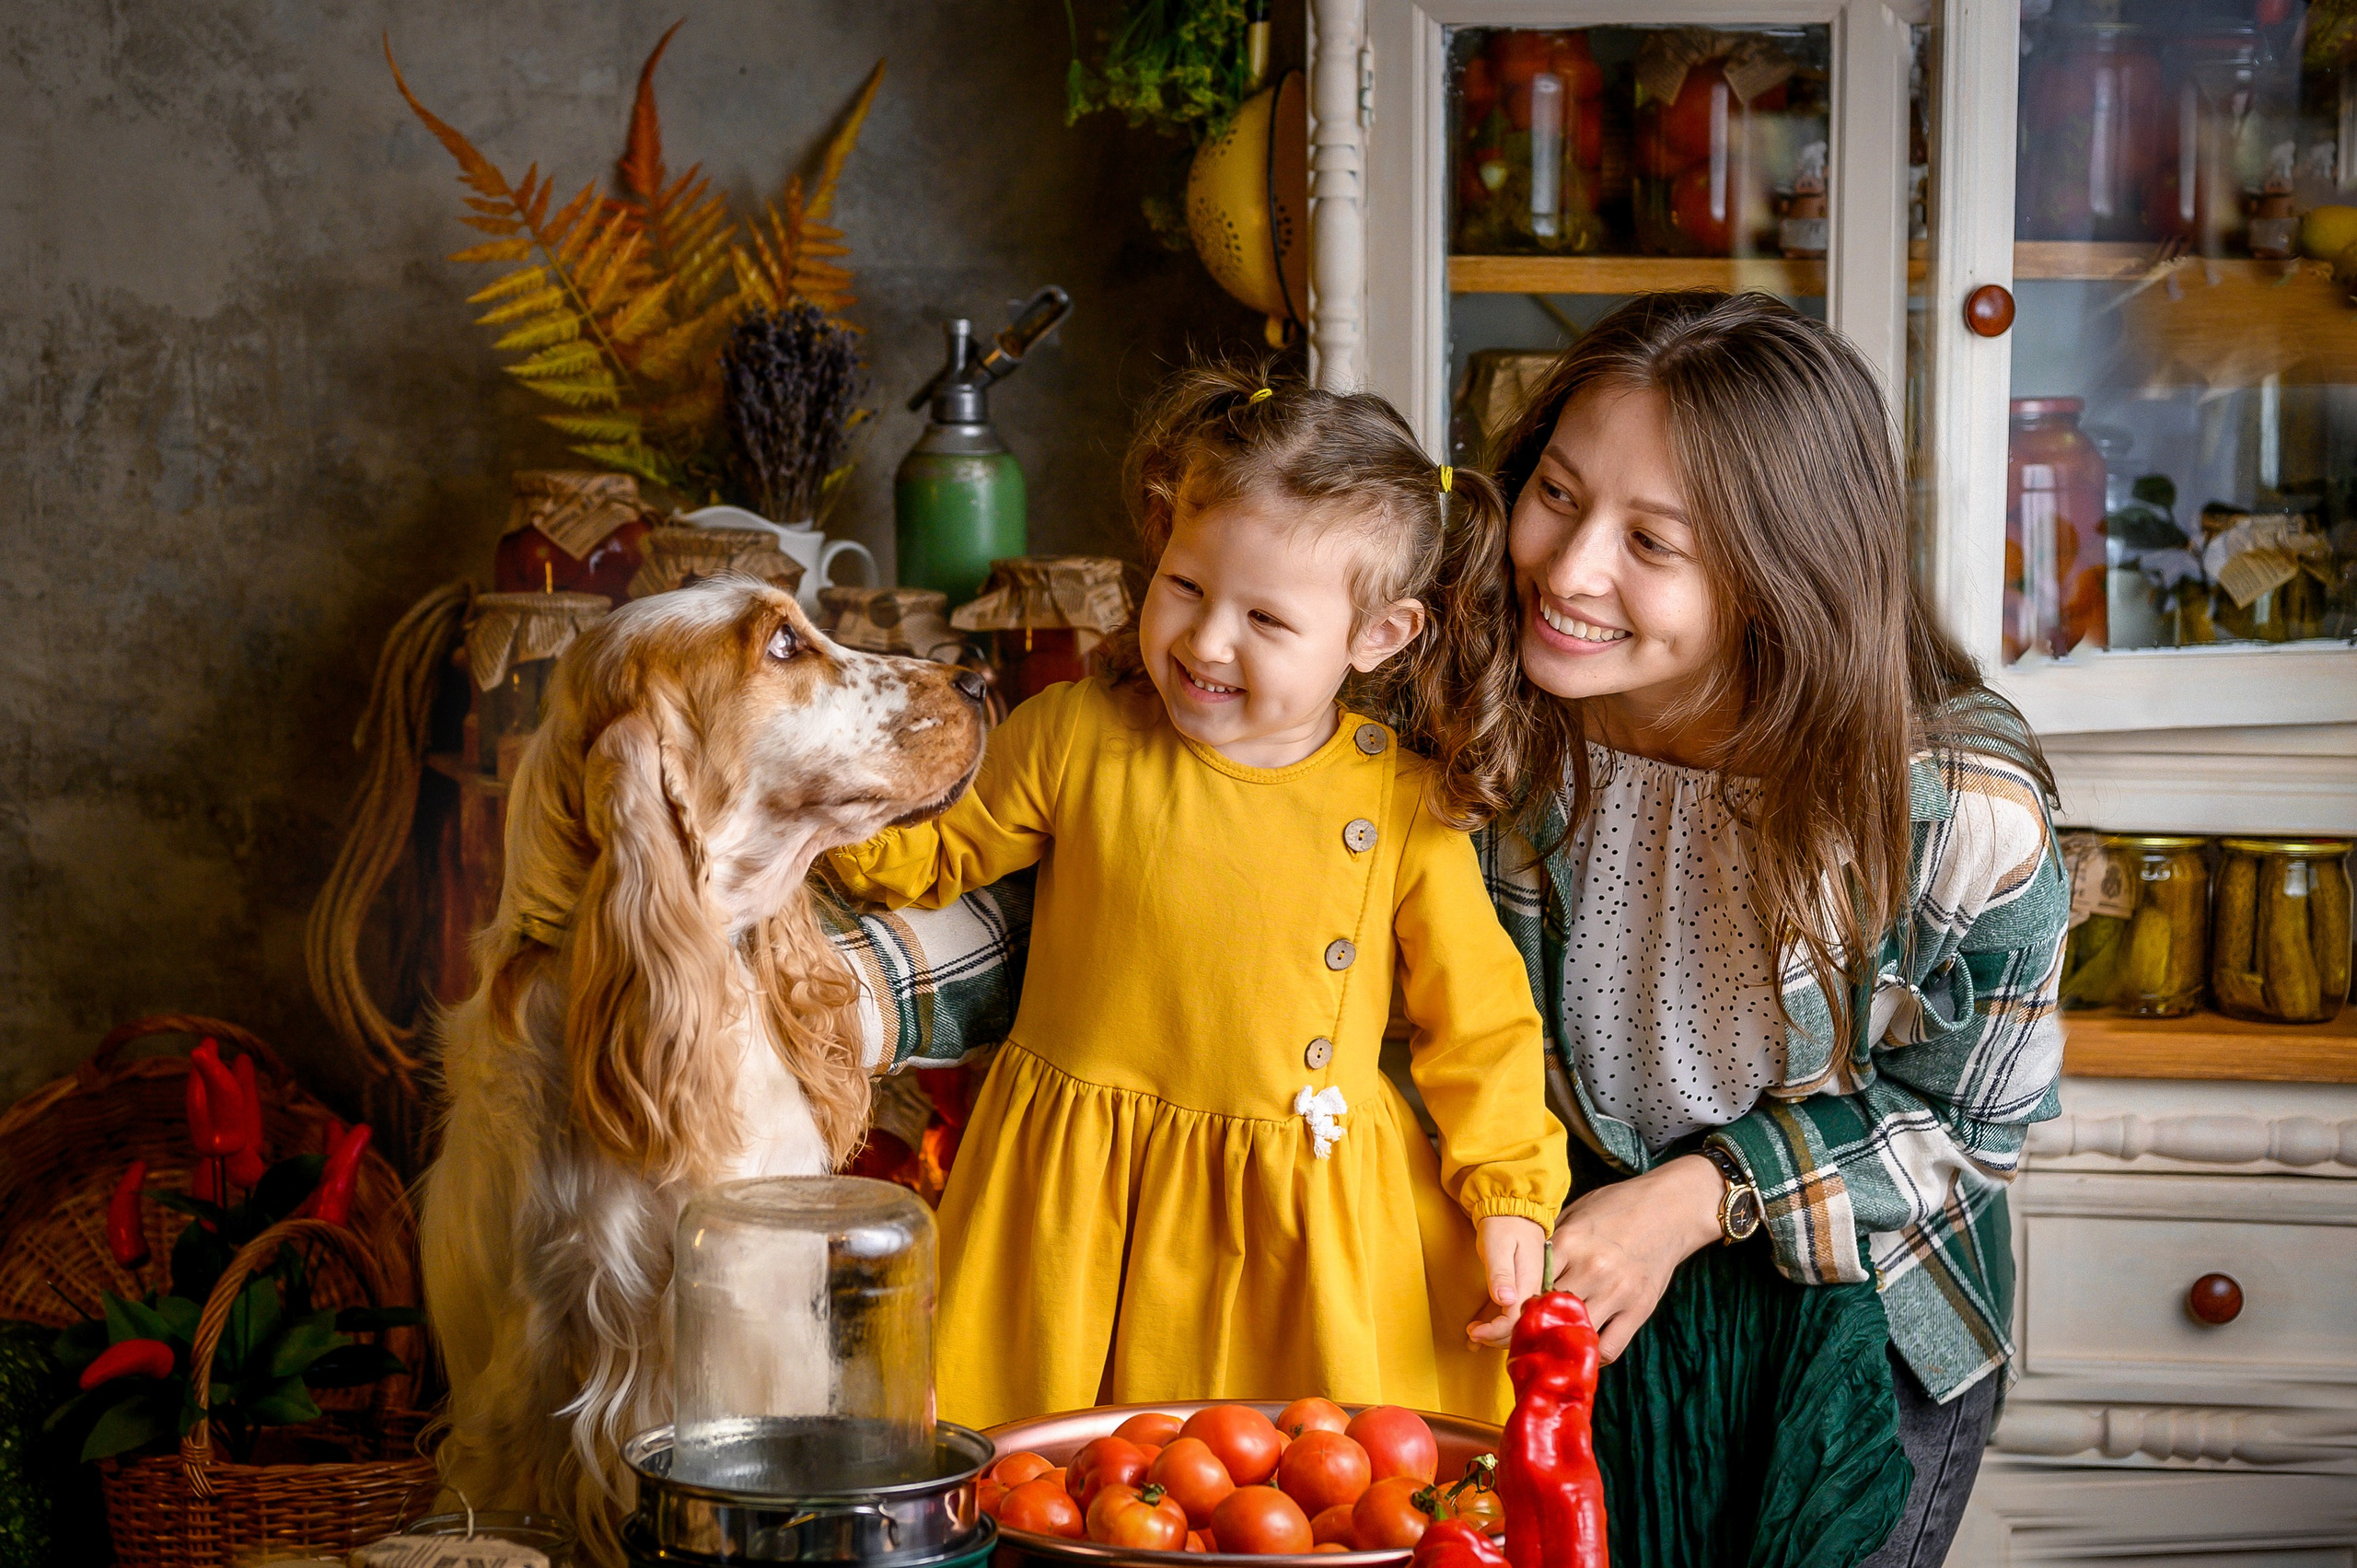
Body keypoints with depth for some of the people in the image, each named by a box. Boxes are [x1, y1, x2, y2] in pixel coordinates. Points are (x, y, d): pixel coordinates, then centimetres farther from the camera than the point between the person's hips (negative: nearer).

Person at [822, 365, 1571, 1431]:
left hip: (1316, 1217, 0)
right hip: (1077, 1206, 1)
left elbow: (1477, 1018, 4)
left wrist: (1512, 1197, -2)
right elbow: (930, 852, 9)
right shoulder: (1074, 738, -4)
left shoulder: (1405, 807, -4)